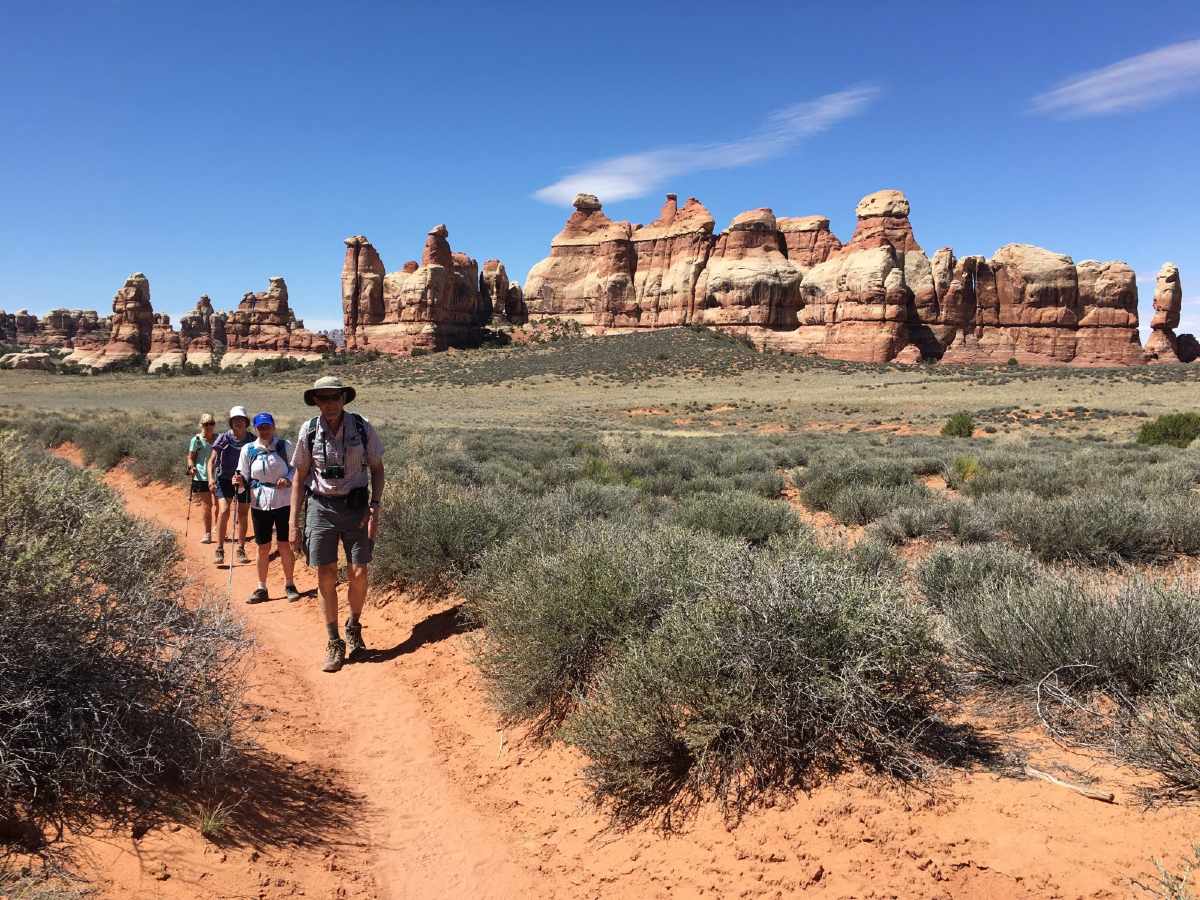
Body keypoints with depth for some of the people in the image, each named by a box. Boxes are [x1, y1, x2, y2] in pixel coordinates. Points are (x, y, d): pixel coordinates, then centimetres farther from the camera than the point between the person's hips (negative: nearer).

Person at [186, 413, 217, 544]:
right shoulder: (196, 440, -3)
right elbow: (190, 457, -2)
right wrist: (191, 467, -20)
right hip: (202, 477, -3)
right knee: (206, 506, -1)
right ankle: (207, 534, 9)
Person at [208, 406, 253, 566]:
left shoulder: (252, 440, -4)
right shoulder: (224, 438, -7)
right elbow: (212, 460, -8)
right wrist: (211, 478, -22)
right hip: (225, 479, -2)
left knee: (243, 515, 8)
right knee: (224, 511, -18)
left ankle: (241, 550, 22)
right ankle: (219, 549, -12)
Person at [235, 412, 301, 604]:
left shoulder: (284, 446, -1)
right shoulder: (248, 450, 1)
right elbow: (245, 479, 5)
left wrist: (288, 479, -13)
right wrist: (240, 482, -16)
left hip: (283, 502, -1)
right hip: (259, 504, 1)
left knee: (285, 545, 3)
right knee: (263, 547, 8)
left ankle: (289, 585, 18)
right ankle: (261, 588, 20)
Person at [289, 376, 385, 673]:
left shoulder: (362, 428, -5)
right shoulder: (309, 431, -3)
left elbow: (377, 468, 4)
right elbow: (299, 477, 4)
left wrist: (375, 508, -7)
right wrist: (294, 523, 1)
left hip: (355, 506, 0)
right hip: (321, 506, 1)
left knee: (359, 574, -2)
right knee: (325, 578, 1)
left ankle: (354, 628, 26)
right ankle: (334, 644, 16)